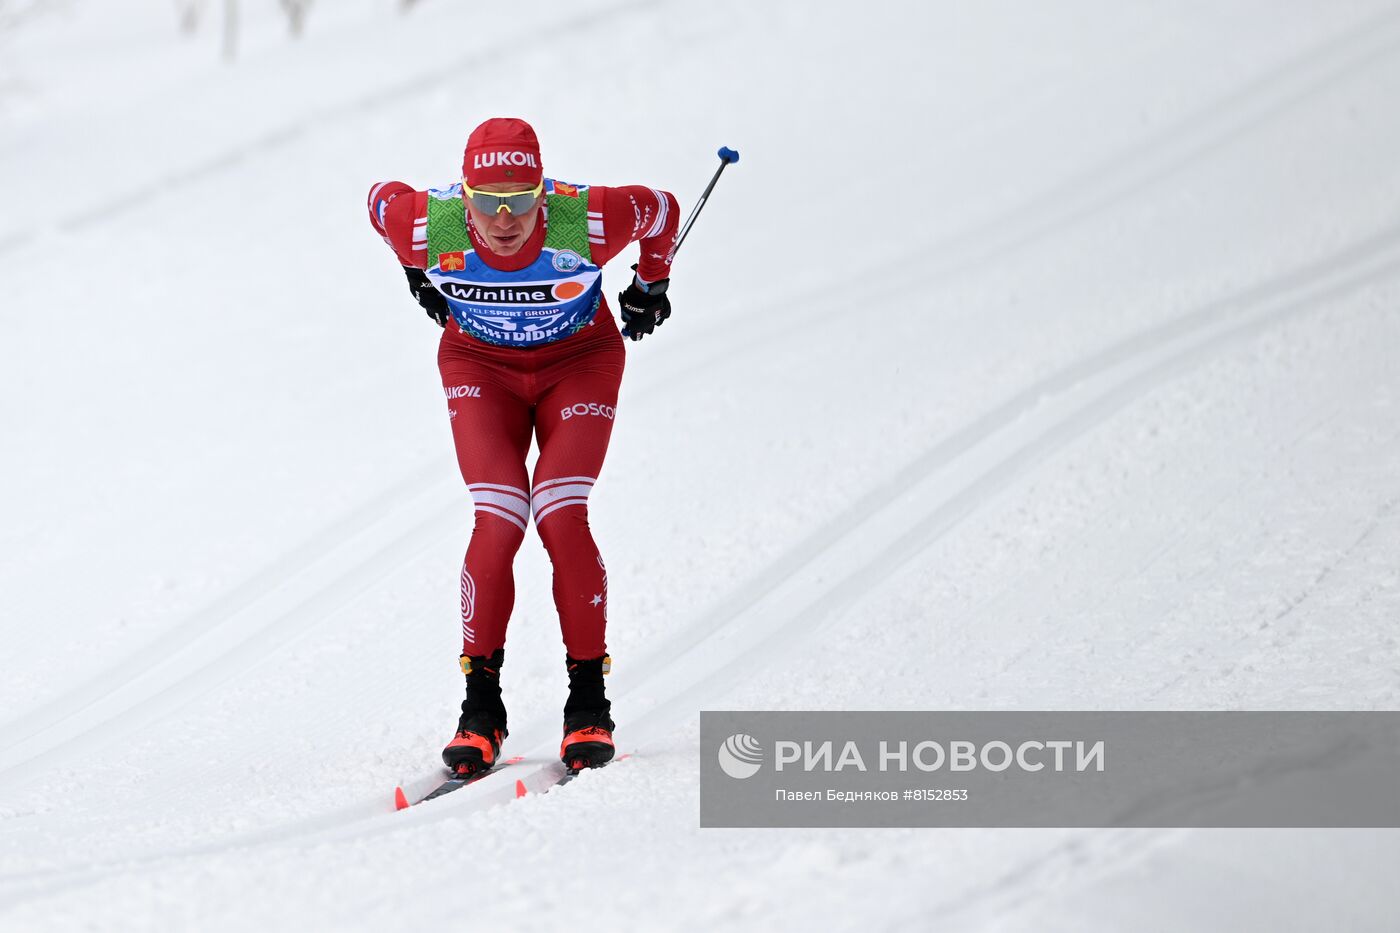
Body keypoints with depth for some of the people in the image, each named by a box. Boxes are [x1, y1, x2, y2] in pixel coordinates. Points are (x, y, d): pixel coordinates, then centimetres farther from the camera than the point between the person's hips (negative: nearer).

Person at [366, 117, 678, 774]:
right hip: (481, 365, 1)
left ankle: (589, 703, -6)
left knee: (561, 518, -19)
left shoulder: (586, 221, -33)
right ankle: (481, 707, -6)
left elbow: (661, 209, -11)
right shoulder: (429, 225, -29)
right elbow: (381, 199, -4)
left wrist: (650, 286, 6)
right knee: (497, 523, -17)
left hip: (579, 362, -1)